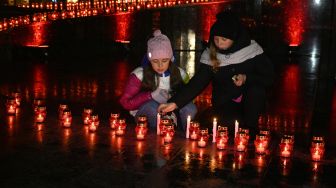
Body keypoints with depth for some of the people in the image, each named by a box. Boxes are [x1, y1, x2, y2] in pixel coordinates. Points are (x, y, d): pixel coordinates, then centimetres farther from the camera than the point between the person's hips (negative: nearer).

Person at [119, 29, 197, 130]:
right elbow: (125, 102, -11)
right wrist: (151, 95, -25)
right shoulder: (139, 75, -11)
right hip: (145, 118, -2)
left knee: (190, 107, -27)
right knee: (152, 106, -35)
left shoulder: (180, 74, -4)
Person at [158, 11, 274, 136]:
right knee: (230, 123, -32)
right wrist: (175, 103, -25)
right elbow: (197, 83, -13)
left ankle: (250, 129, -7)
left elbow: (269, 78, -6)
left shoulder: (252, 50, -10)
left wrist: (246, 78, -24)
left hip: (251, 102, 1)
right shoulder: (209, 56, -7)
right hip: (224, 104, -1)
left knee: (256, 90, -31)